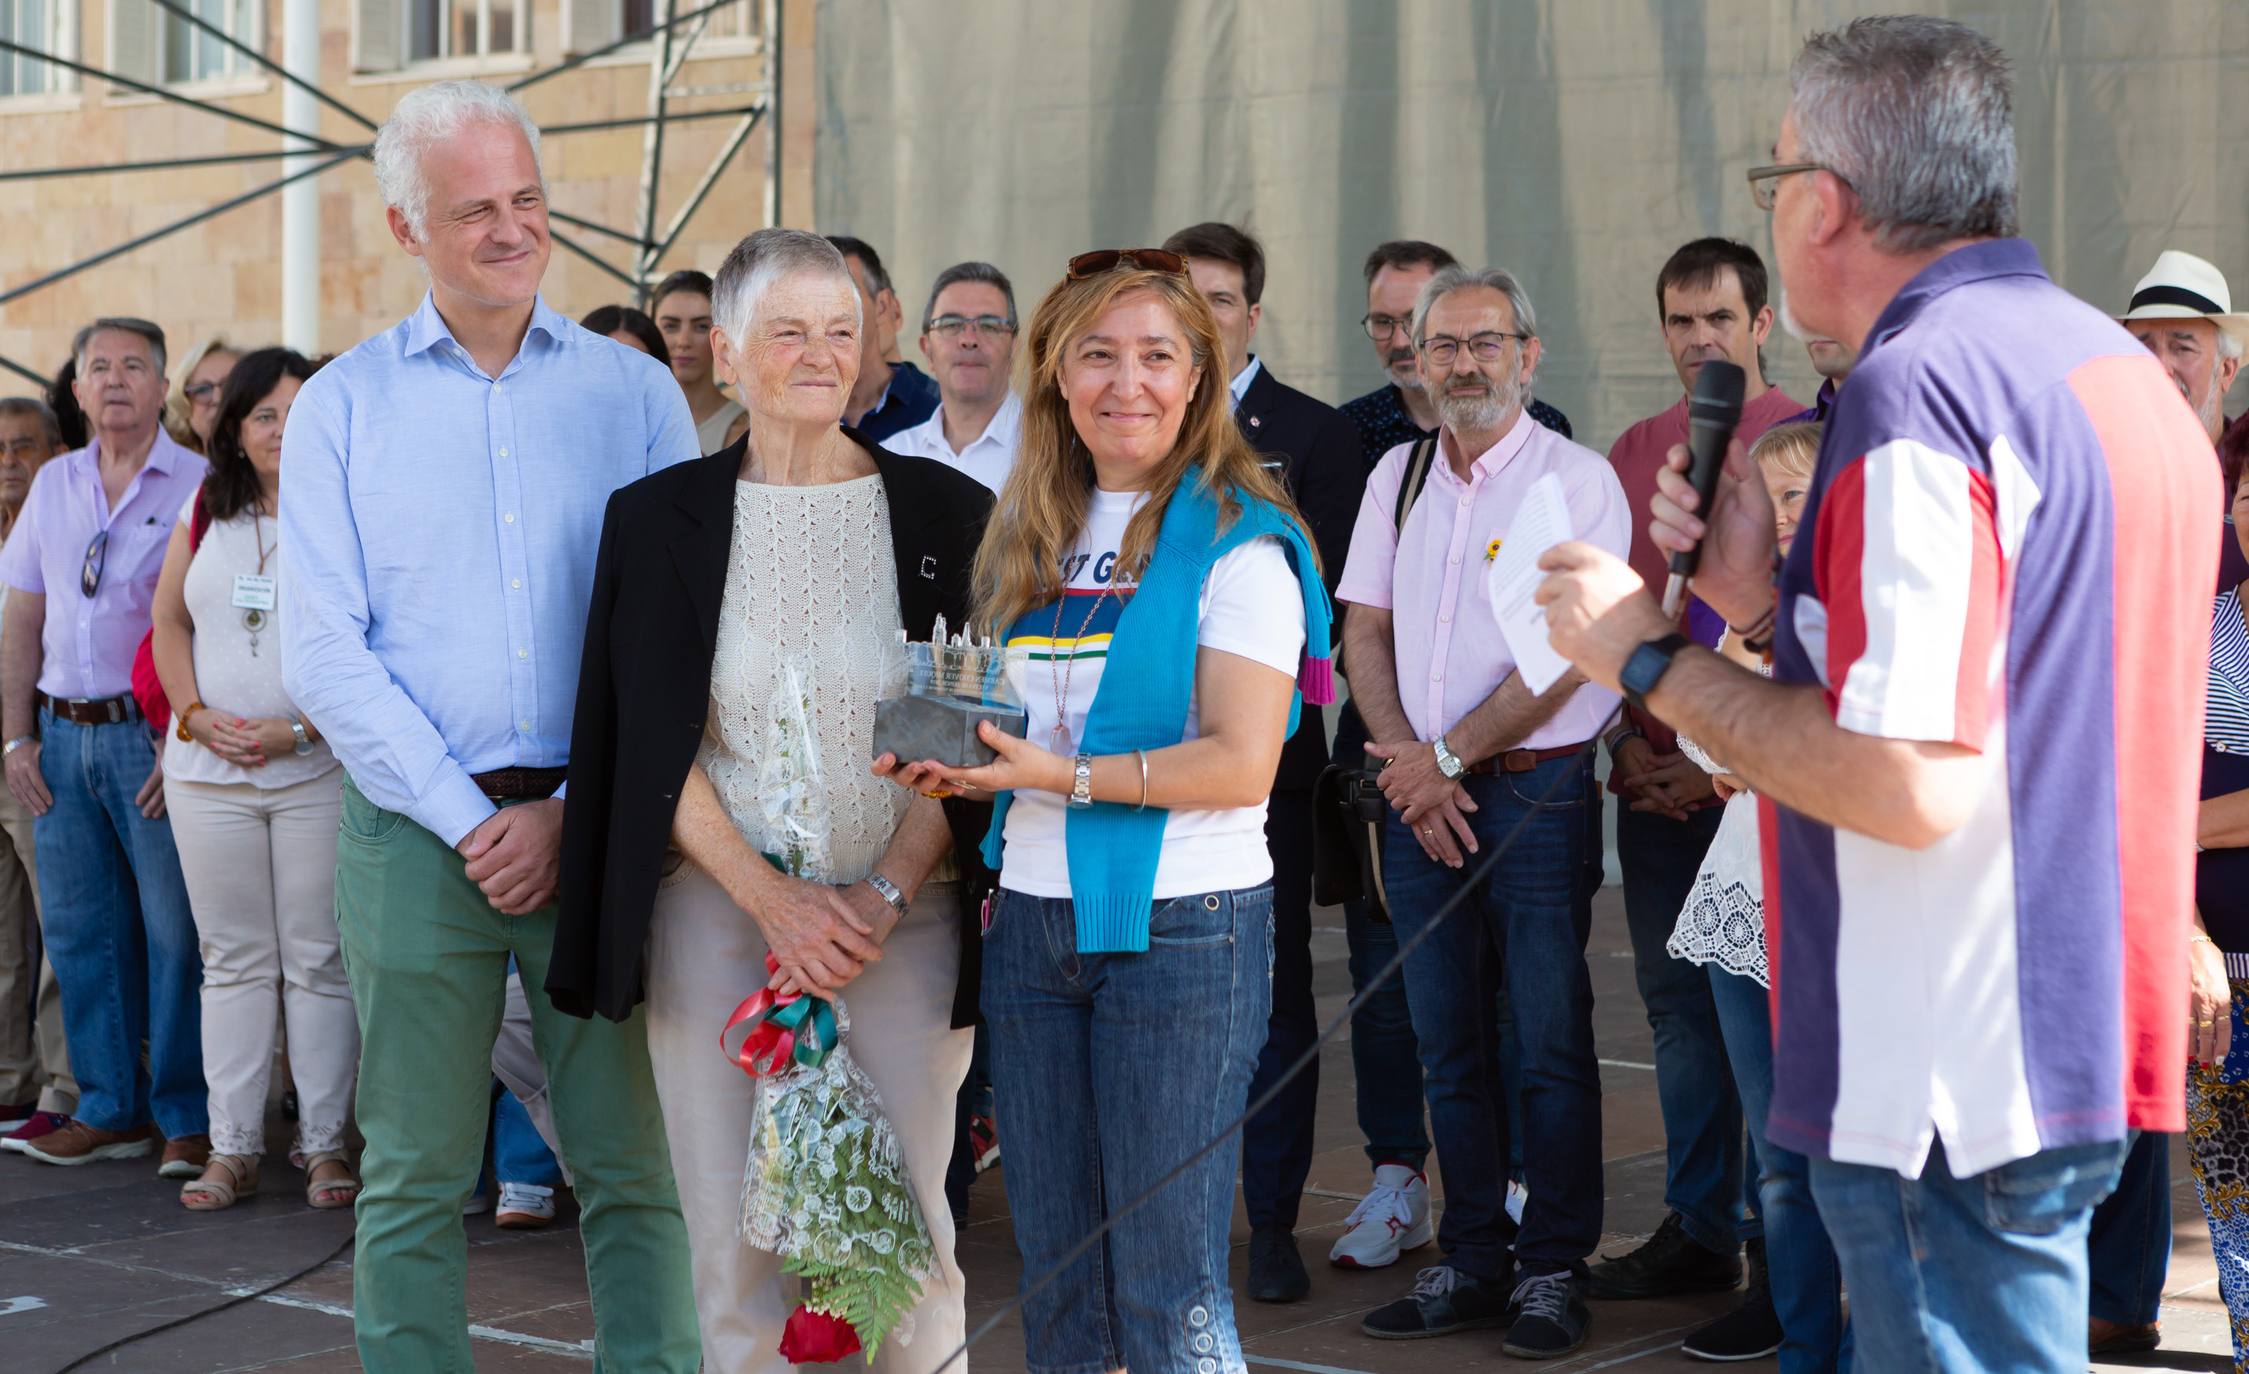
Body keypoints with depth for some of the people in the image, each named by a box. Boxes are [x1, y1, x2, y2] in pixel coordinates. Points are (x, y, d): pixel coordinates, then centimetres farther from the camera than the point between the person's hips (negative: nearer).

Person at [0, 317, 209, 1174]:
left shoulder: (197, 485, -3)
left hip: (151, 733, -5)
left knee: (175, 931, -5)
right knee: (78, 928, 8)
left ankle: (189, 1117, 3)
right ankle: (108, 1110, 17)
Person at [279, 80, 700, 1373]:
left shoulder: (636, 393, 7)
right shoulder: (342, 406, 6)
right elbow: (326, 655, 0)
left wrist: (569, 813, -8)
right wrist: (469, 820, -8)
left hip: (605, 826, 0)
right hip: (414, 833, 0)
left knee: (636, 1170, 2)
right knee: (414, 1183, 5)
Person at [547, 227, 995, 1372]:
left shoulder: (944, 513, 3)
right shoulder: (660, 518, 4)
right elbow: (656, 746, 0)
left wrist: (885, 899, -11)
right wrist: (776, 900, -11)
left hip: (902, 920, 0)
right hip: (718, 914, 1)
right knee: (735, 1235, 2)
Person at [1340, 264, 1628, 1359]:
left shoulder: (1578, 480, -5)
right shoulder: (1398, 475, 12)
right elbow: (1364, 631, 10)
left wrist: (1447, 757, -11)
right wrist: (1405, 760, -4)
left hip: (1534, 787, -5)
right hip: (1418, 788, 5)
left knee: (1550, 1042, -2)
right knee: (1448, 1043, 10)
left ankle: (1552, 1270, 8)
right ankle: (1471, 1261, 19)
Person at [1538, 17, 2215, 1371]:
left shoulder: (1923, 376, -18)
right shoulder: (2112, 363, 14)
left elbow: (1910, 782, -25)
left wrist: (1652, 658, -14)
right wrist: (1762, 599, 8)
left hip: (1955, 1084, -10)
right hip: (2082, 1046, 10)